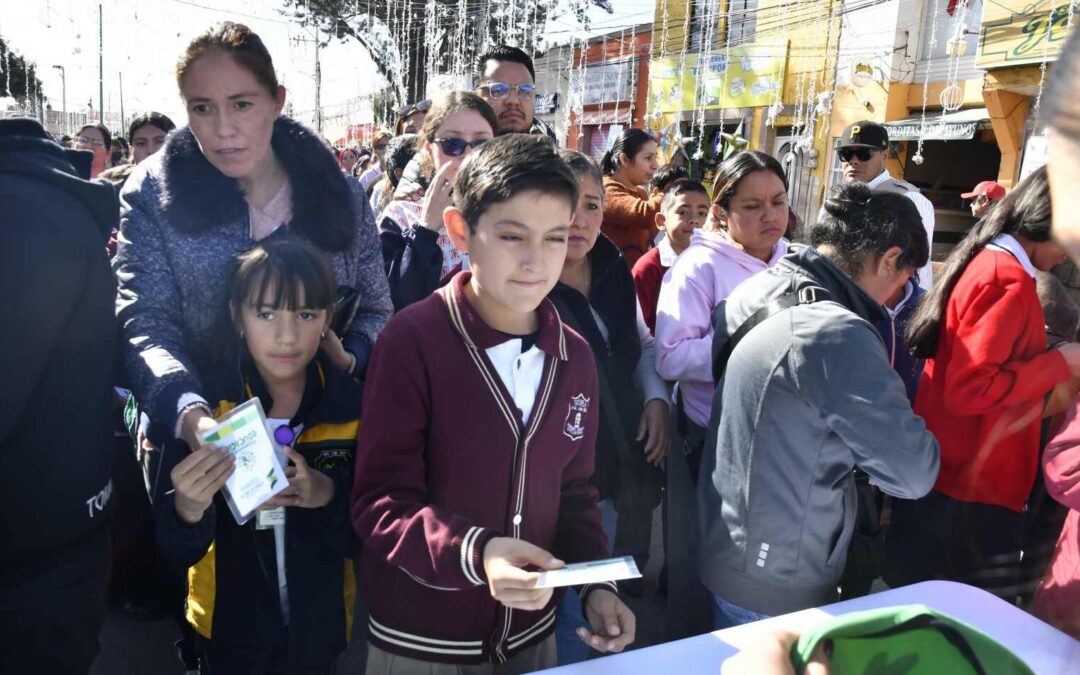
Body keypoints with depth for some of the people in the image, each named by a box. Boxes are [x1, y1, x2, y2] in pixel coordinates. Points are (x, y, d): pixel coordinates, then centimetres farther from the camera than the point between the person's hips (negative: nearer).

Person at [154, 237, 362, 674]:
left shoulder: (352, 405, -12)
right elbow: (176, 551, -15)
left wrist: (329, 495, -25)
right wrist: (188, 508, -37)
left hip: (319, 624, 1)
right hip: (228, 625, -1)